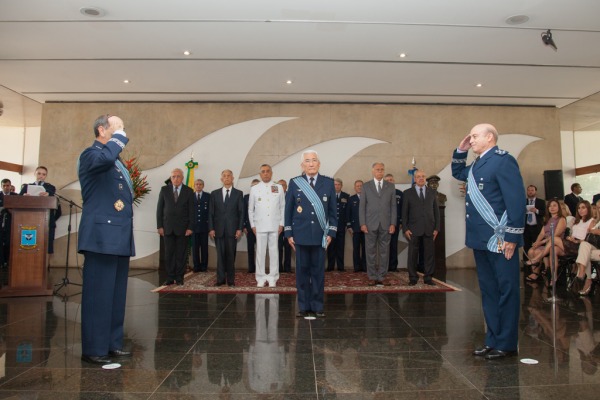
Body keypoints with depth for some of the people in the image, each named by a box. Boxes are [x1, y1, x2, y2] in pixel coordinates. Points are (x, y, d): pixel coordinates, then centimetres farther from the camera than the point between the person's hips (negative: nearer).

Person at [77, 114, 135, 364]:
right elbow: (105, 158, -30)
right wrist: (119, 134, -15)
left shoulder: (117, 162, 22)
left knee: (117, 294, 12)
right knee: (98, 294, -4)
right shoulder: (91, 154, -5)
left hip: (120, 236, 9)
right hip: (102, 236, -9)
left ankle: (112, 344, 20)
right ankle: (93, 349, 5)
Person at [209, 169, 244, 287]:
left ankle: (231, 279, 10)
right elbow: (211, 213, 7)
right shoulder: (214, 193, 11)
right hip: (218, 229, 1)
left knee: (231, 254, 2)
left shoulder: (238, 193, 7)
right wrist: (211, 228, -1)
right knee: (220, 254, 2)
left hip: (232, 229, -1)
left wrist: (239, 229, -5)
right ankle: (221, 279, 9)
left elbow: (241, 212, 3)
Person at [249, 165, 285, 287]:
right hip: (260, 225, 0)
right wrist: (252, 225, 3)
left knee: (274, 251, 3)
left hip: (275, 225, 0)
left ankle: (273, 278, 12)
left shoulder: (279, 188, 5)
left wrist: (281, 224, 2)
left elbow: (283, 207, 6)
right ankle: (261, 278, 12)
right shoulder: (254, 189, 5)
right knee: (260, 252, 3)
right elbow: (250, 209, 9)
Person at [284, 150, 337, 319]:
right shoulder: (294, 183, 3)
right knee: (302, 271, 6)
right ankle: (304, 307, 16)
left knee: (318, 272, 6)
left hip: (320, 235, 0)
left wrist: (331, 232, -1)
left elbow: (333, 210, 5)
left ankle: (317, 307, 16)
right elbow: (288, 210, 5)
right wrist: (289, 233, 0)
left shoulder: (328, 183, 4)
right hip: (301, 235, 0)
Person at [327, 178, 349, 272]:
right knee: (331, 247, 3)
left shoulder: (346, 196, 8)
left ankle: (340, 266, 10)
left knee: (340, 247, 4)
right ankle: (330, 266, 9)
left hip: (341, 225, 1)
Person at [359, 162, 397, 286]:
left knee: (384, 252, 3)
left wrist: (393, 224, -2)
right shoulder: (366, 186, 6)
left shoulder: (391, 186, 10)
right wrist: (362, 223, -5)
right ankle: (372, 277, 12)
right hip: (370, 224, -1)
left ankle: (381, 277, 12)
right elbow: (362, 206, 3)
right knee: (371, 252, 3)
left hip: (386, 224, 1)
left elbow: (393, 206, 6)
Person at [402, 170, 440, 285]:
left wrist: (436, 228, 3)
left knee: (429, 253, 2)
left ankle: (428, 277, 12)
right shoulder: (408, 193, 6)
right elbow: (404, 212, 3)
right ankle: (413, 278, 10)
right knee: (413, 254, 1)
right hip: (414, 229, -2)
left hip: (429, 229, 2)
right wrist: (405, 228, -5)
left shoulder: (432, 192, 12)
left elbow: (436, 211, 11)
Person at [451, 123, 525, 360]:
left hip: (500, 240, -9)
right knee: (488, 291, 14)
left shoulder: (502, 160, -11)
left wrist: (511, 237, -19)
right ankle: (493, 340, 24)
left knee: (506, 291, 2)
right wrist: (460, 151, 17)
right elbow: (457, 173, 35)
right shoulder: (477, 165, 15)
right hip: (481, 239, 9)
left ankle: (507, 344, 13)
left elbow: (516, 199, -16)